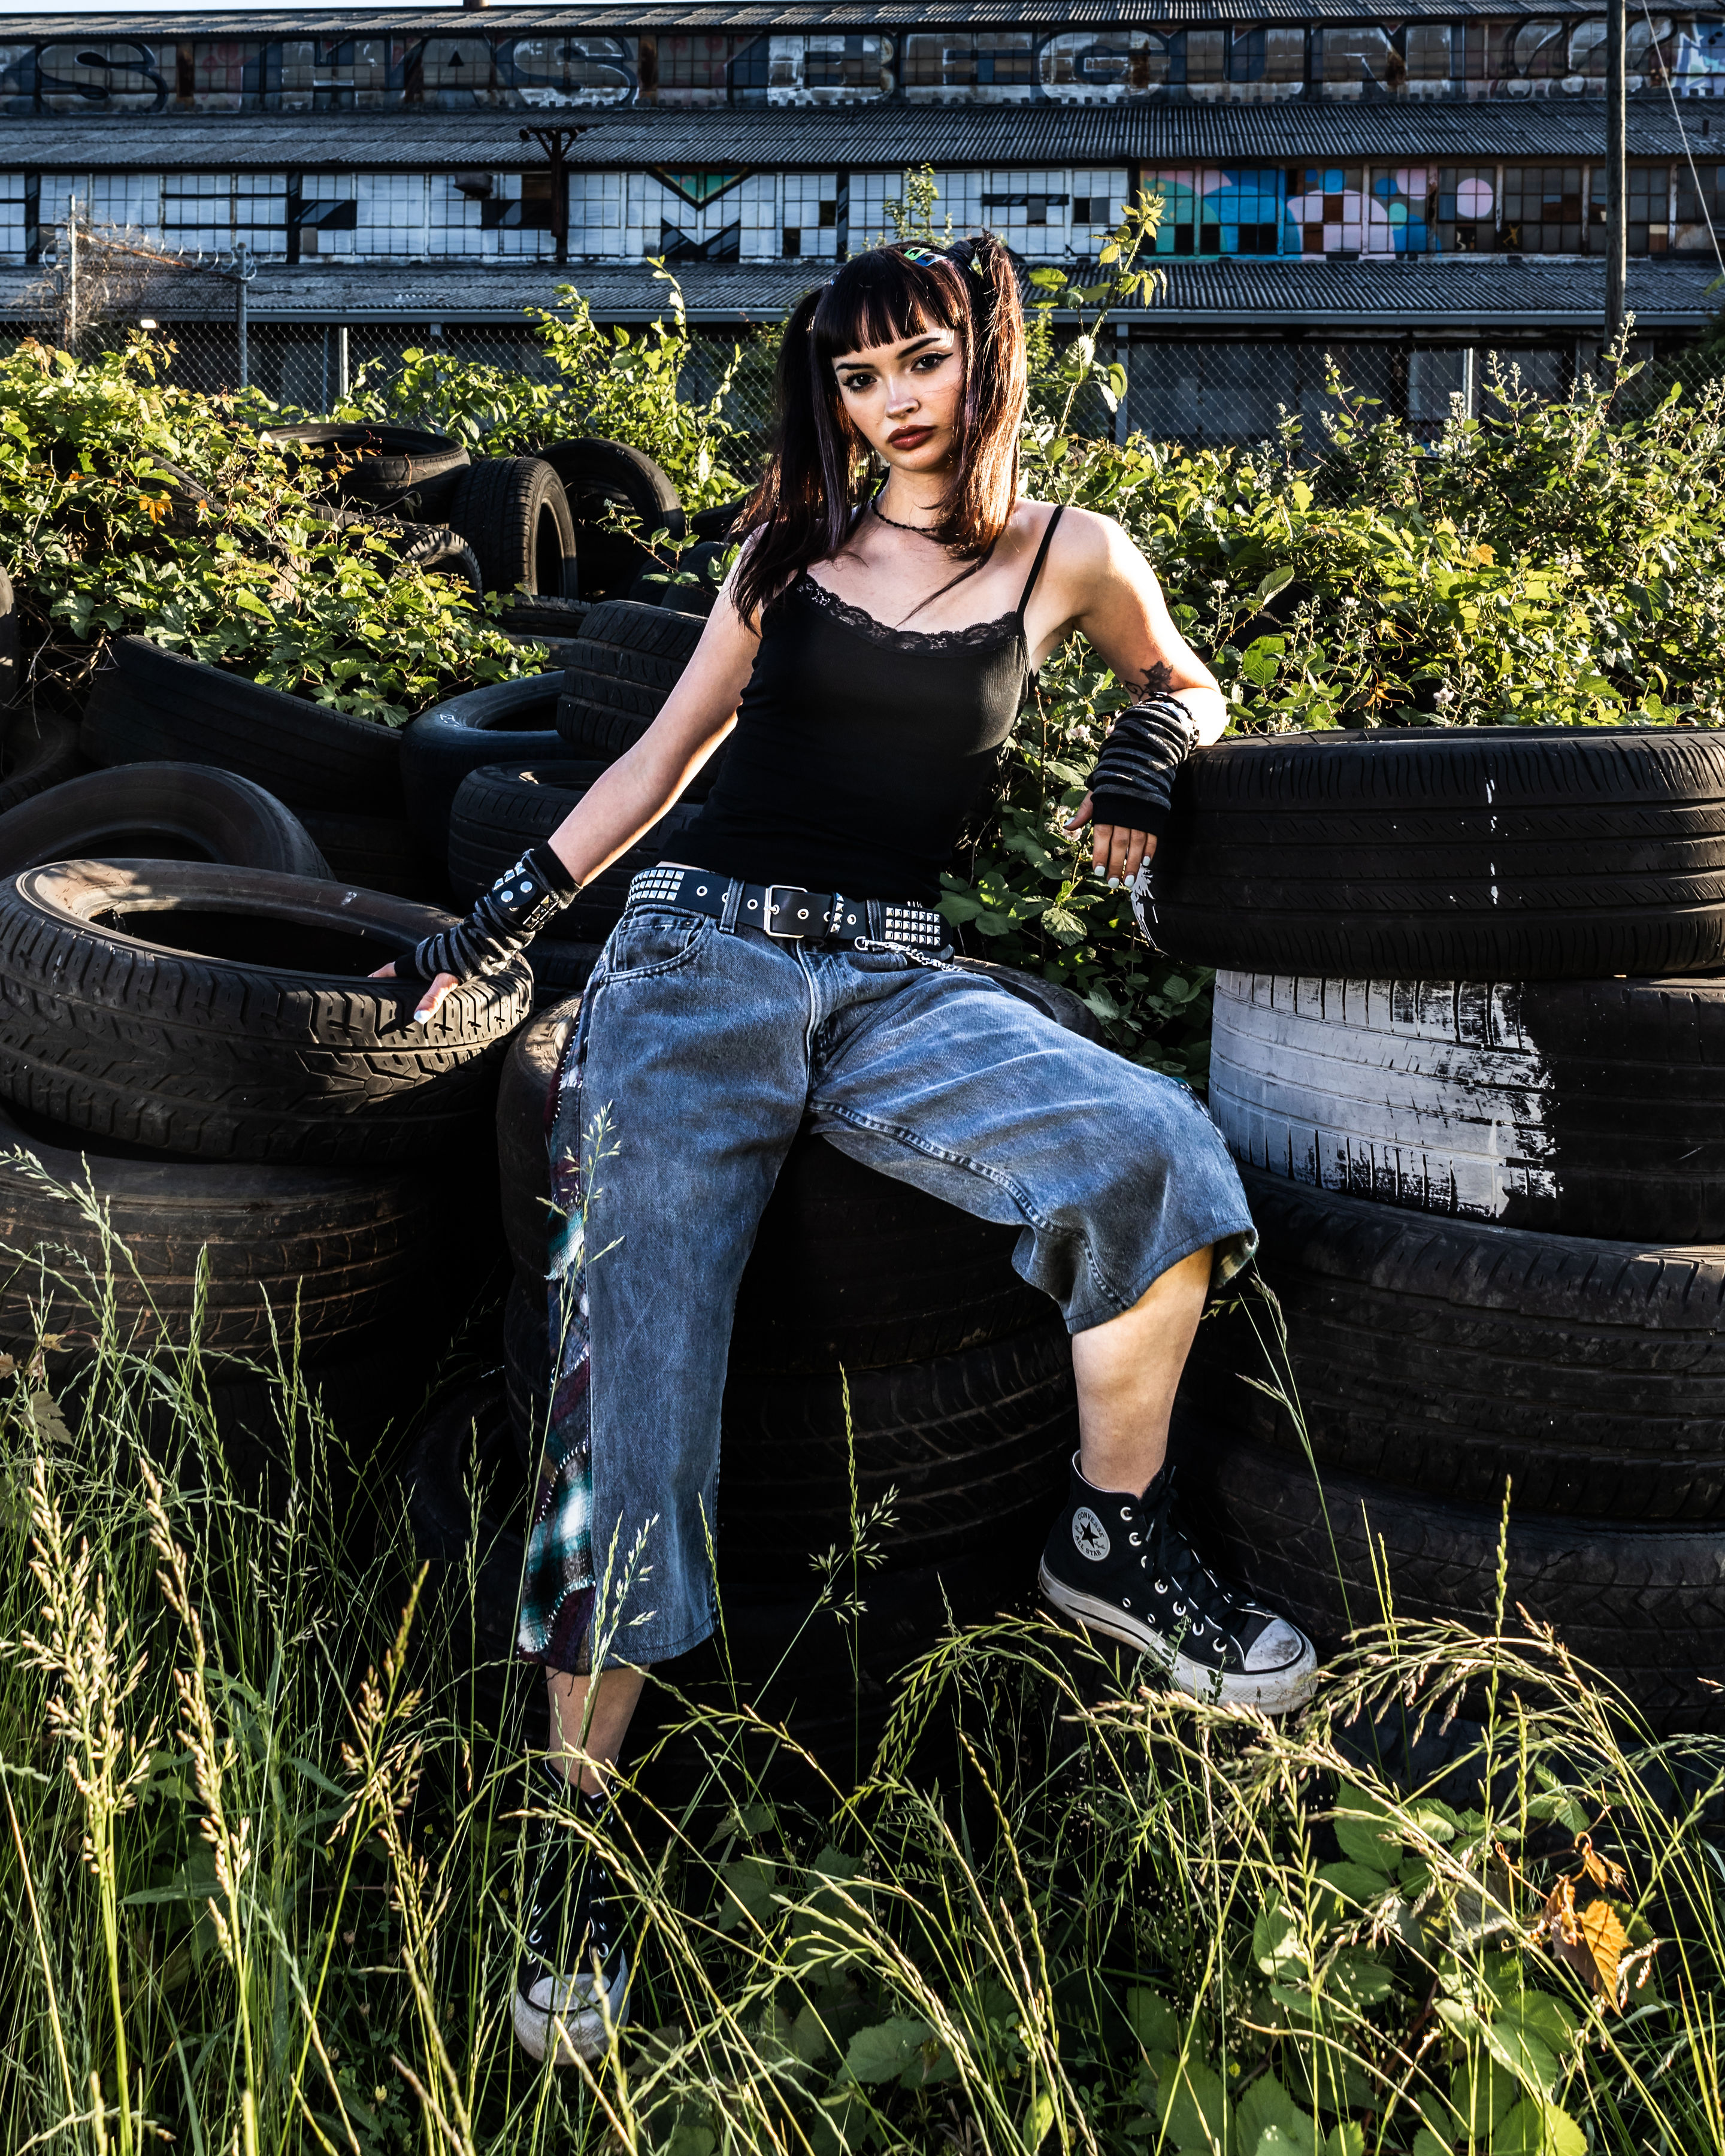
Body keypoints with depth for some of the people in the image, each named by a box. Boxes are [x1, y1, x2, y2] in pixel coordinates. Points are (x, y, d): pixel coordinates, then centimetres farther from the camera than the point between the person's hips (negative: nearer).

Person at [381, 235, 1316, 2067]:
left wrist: (1144, 752, 7)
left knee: (1153, 1154, -28)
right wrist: (493, 923, 20)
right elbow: (660, 758, 20)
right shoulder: (788, 551, 14)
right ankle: (576, 1830, -4)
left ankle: (1113, 1540, -6)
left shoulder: (1066, 555, 13)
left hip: (896, 985, 0)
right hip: (699, 957, 0)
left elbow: (1178, 681, 30)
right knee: (634, 1375, -12)